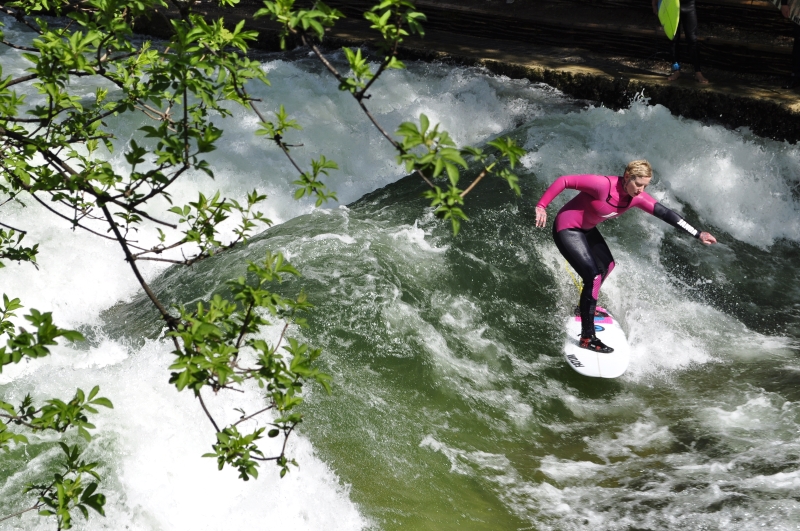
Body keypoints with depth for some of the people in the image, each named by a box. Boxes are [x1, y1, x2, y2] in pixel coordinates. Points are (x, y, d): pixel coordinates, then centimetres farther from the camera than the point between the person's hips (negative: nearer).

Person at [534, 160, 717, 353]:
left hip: (587, 229, 9)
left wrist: (697, 234, -9)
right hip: (567, 229, -9)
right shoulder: (602, 185, -31)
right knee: (593, 277, -17)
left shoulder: (637, 197, -10)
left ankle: (587, 307, 50)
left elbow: (664, 213, -8)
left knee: (607, 265, 25)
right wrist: (541, 206, -29)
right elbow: (563, 181, -28)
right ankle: (587, 337, -10)